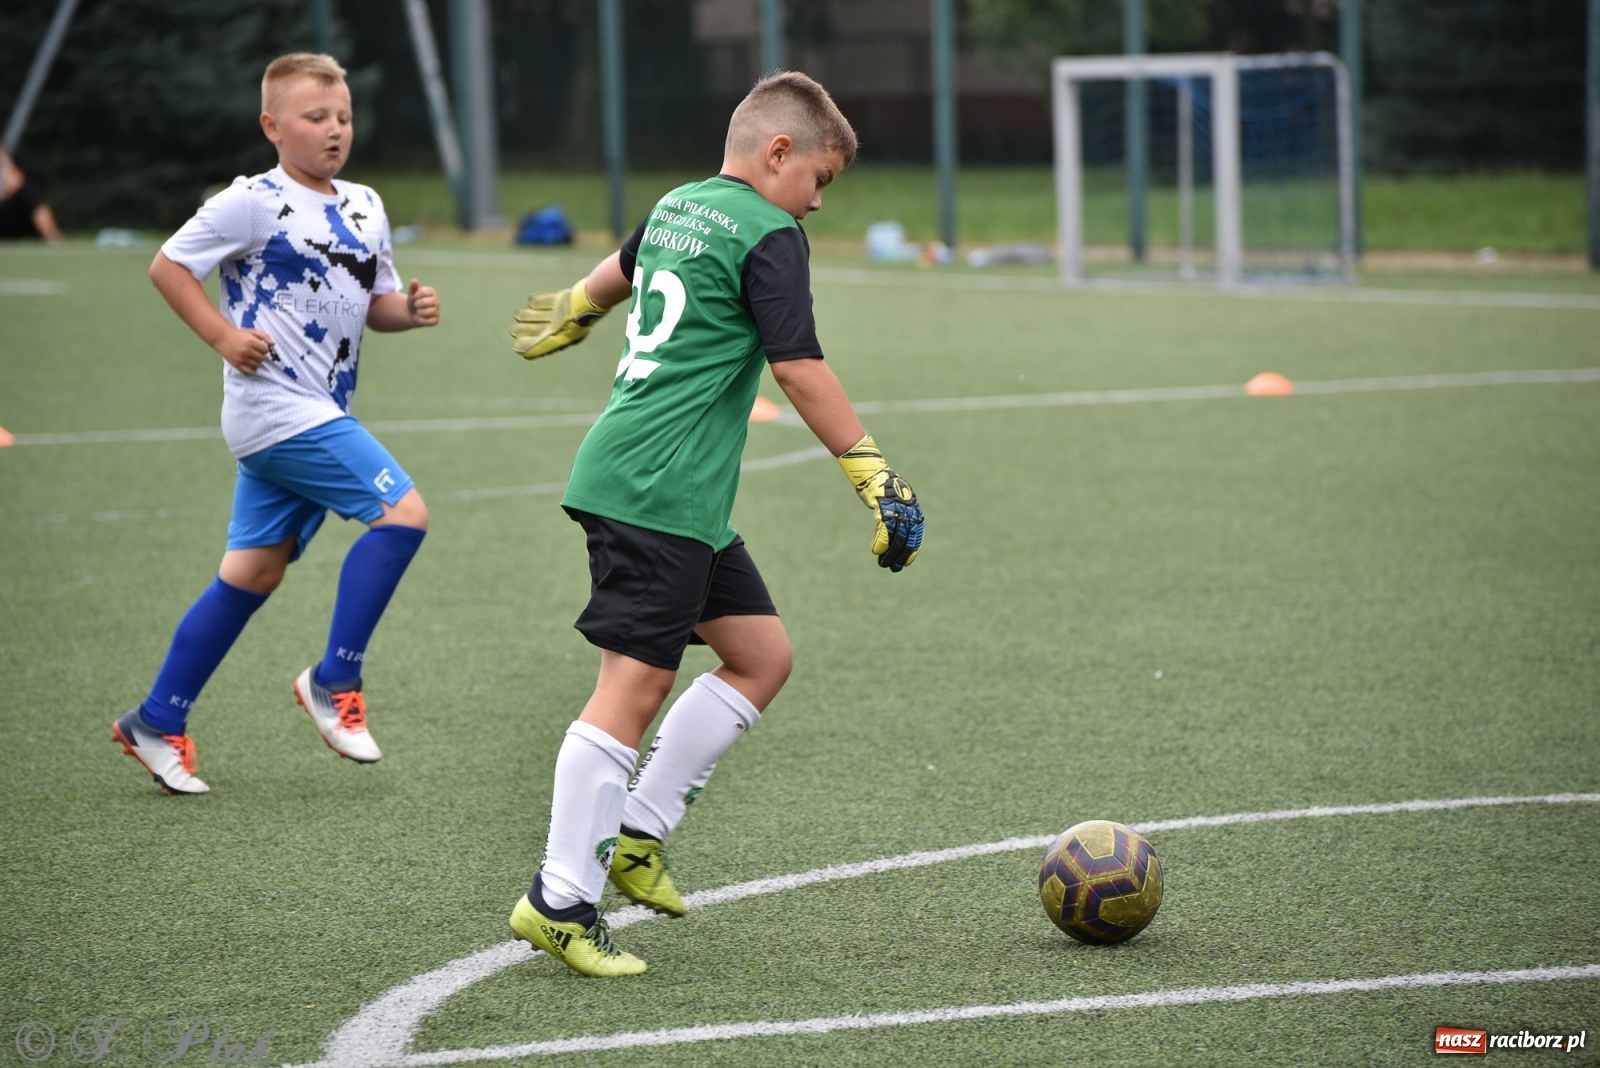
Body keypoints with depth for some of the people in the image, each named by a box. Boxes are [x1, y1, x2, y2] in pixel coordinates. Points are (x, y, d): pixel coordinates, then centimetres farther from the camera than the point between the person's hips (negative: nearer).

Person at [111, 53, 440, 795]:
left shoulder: (364, 208, 13)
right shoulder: (253, 204, -9)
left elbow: (375, 304, 19)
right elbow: (167, 266, -5)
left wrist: (409, 309, -2)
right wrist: (223, 334, -14)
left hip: (319, 414, 8)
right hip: (277, 408, -8)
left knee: (253, 573, 11)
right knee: (402, 512, -16)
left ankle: (157, 724, 18)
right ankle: (335, 680, -7)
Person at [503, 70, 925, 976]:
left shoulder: (676, 208, 18)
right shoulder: (768, 235, -9)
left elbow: (621, 270, 40)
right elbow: (800, 369, -15)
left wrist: (572, 313, 61)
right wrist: (876, 477, -14)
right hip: (659, 492, -10)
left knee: (761, 654, 14)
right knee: (637, 684, -11)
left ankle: (636, 833, 14)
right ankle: (560, 901, -11)